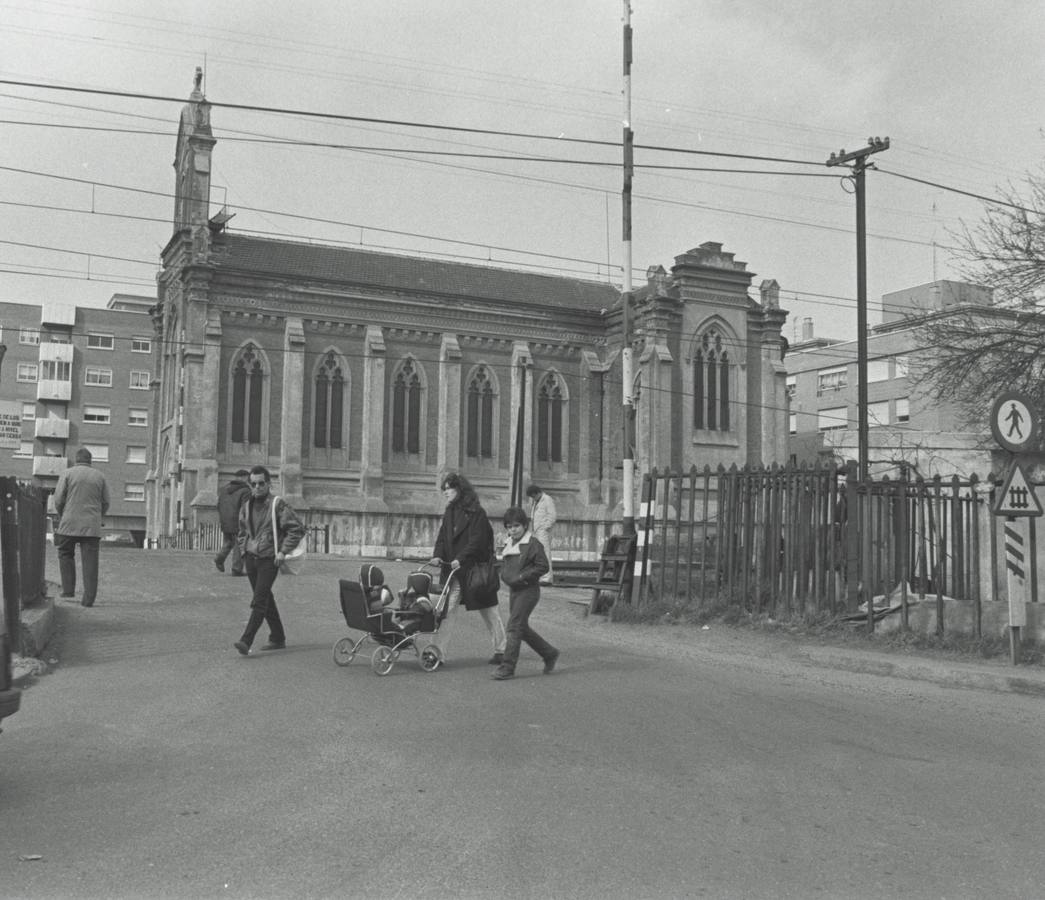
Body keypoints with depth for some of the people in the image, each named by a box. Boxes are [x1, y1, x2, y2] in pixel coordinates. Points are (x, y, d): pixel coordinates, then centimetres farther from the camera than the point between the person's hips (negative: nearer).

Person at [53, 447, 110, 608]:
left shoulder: (67, 474, 0)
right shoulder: (99, 476, 7)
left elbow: (58, 500, -2)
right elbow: (106, 503, 8)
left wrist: (61, 517, 15)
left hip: (70, 523, -1)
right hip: (92, 526, 1)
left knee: (66, 555, 17)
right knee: (90, 560, 0)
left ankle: (68, 590, 13)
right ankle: (89, 598, -5)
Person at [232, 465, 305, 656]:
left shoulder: (278, 504, -8)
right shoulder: (246, 507, 11)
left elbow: (297, 529, -9)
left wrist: (283, 551, -14)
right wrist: (244, 550, 12)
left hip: (269, 559, -6)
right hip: (251, 559, 7)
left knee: (259, 602, -12)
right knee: (266, 599, 13)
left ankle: (246, 641, -17)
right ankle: (278, 638, 24)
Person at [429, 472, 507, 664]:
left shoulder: (476, 512, -10)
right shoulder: (449, 513, 10)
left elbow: (476, 541, -18)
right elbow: (442, 538, 6)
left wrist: (460, 559, -29)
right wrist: (437, 556, -12)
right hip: (453, 571, 6)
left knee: (489, 612, 9)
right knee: (444, 611, -4)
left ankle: (501, 650, 23)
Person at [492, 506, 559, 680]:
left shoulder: (533, 544, -11)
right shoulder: (508, 545, 13)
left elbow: (543, 566, -14)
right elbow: (504, 567, 23)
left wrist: (522, 577, -18)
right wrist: (506, 576, 1)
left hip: (528, 590, -8)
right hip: (513, 590, 8)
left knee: (514, 626, -10)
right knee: (523, 628, 12)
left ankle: (507, 667, -5)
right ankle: (550, 654, 28)